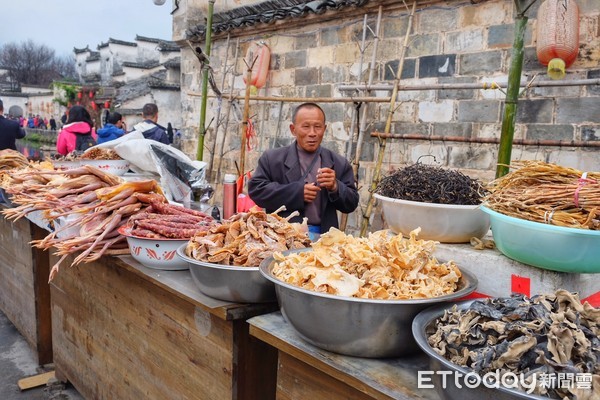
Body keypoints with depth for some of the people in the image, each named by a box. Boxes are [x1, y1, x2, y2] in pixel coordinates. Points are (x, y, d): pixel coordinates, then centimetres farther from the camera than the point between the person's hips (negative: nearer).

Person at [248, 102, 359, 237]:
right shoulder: (272, 158, 6)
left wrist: (335, 187, -11)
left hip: (322, 236, 3)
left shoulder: (340, 164, 10)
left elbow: (352, 204, 10)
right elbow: (255, 189, -3)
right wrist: (297, 191, -11)